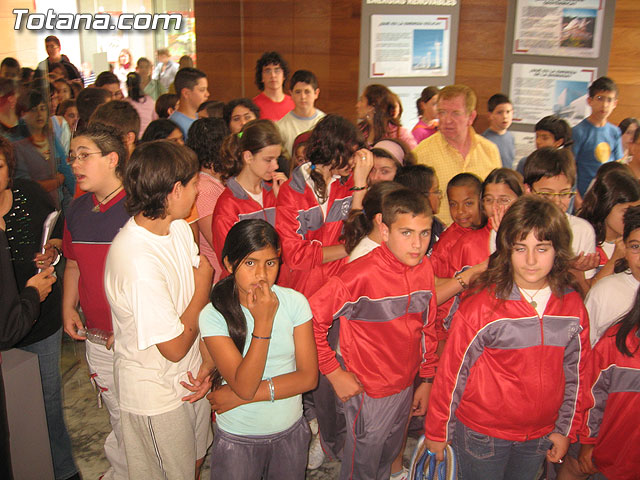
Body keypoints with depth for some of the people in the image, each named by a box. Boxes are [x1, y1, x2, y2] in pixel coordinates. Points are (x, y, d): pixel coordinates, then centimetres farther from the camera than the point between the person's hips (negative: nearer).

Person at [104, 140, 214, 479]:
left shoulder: (179, 229, -6)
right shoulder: (139, 262, -34)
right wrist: (204, 283, -15)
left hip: (190, 378, 7)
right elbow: (175, 347, -26)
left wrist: (207, 363, -11)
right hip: (157, 396, -7)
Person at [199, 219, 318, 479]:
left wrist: (243, 396, -18)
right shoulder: (213, 315, -18)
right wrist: (263, 322, -31)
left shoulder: (294, 302, -12)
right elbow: (244, 385, -23)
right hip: (237, 438, -2)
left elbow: (308, 376, -12)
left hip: (290, 431, 2)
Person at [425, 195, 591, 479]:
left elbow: (574, 373, 7)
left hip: (540, 436, 4)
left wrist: (565, 430, 11)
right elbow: (452, 373, -11)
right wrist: (437, 431, -4)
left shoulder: (573, 306, -5)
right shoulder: (481, 306, -19)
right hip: (481, 434, -4)